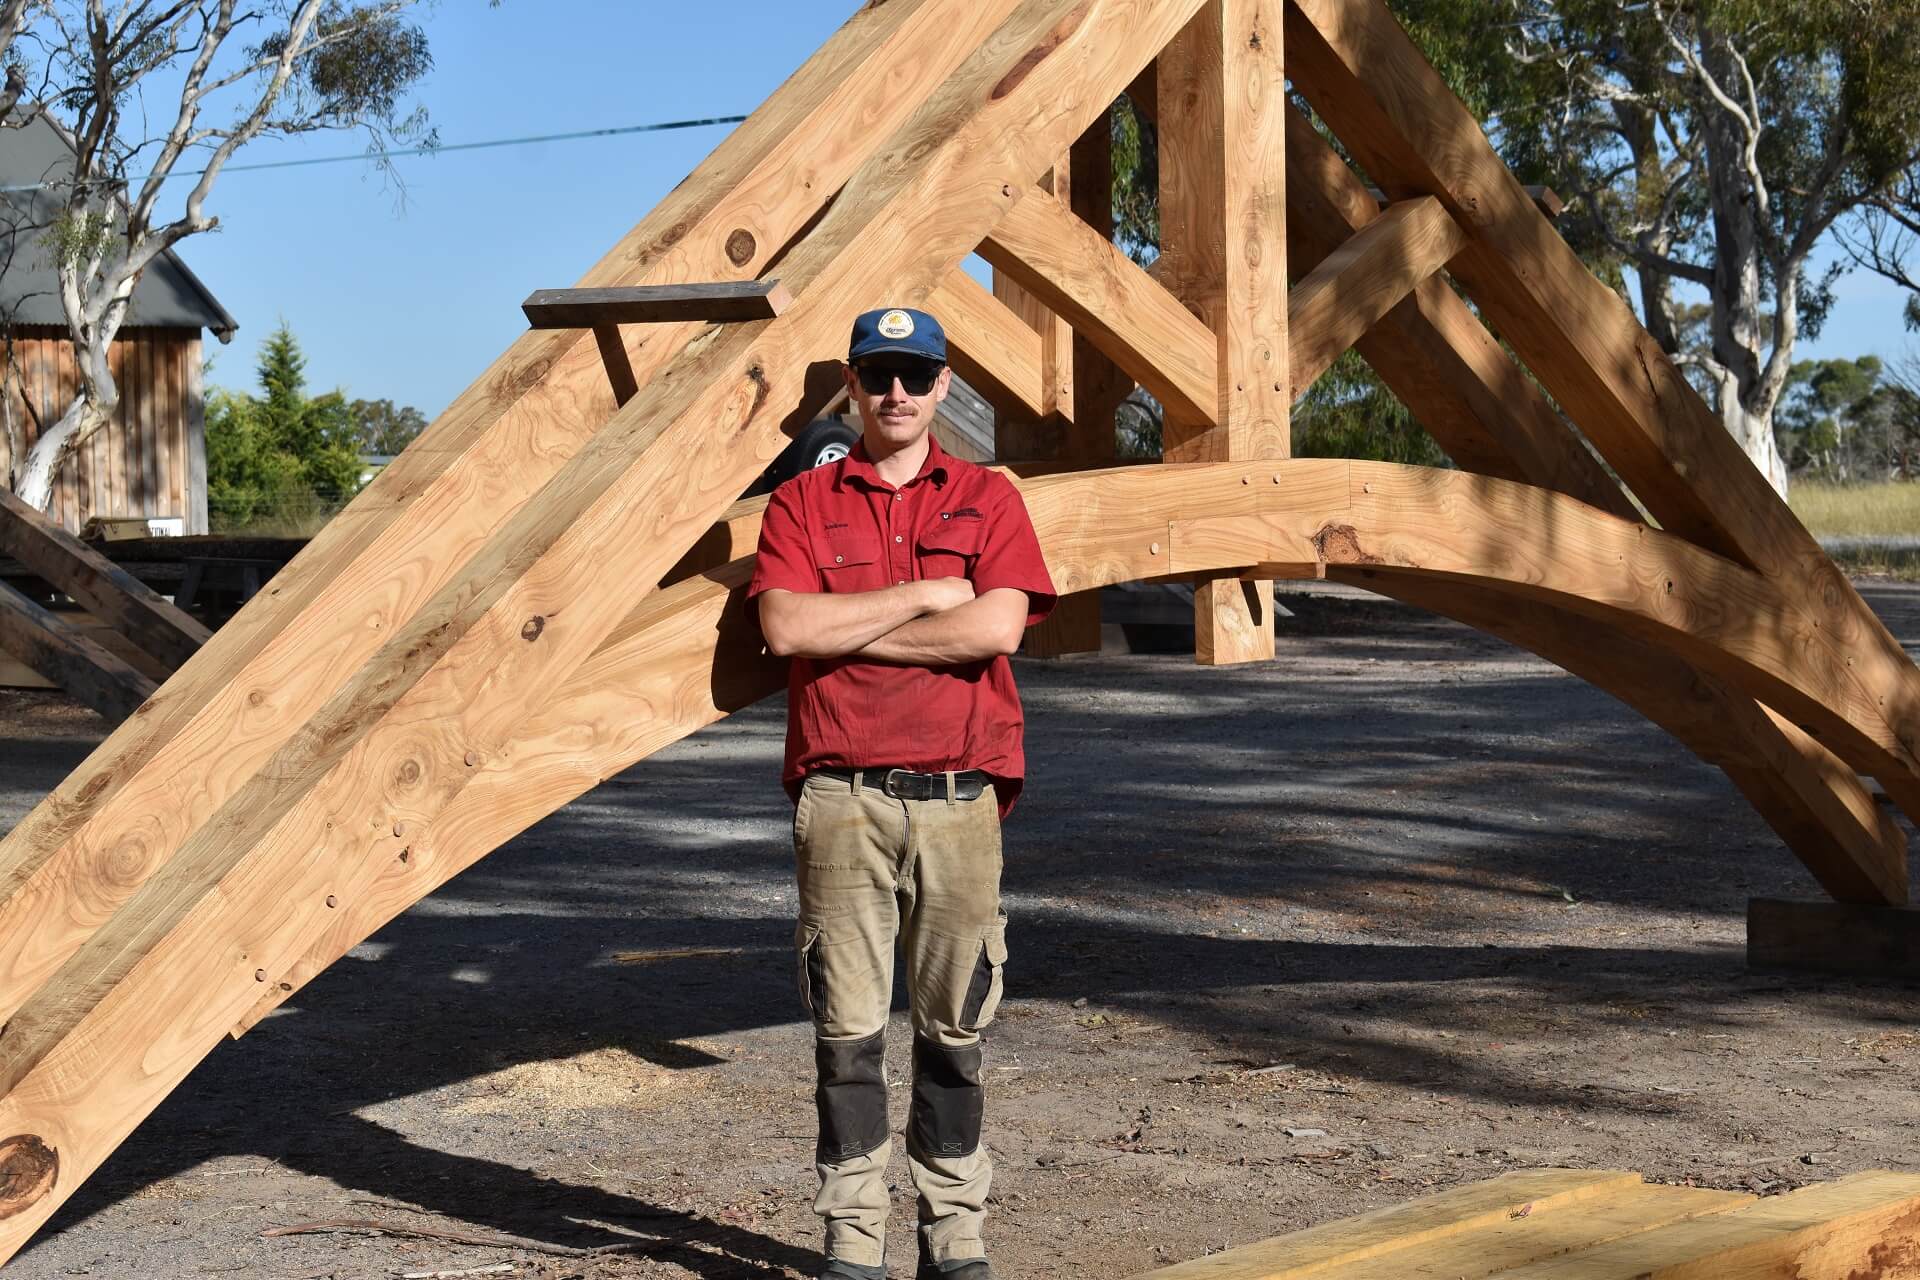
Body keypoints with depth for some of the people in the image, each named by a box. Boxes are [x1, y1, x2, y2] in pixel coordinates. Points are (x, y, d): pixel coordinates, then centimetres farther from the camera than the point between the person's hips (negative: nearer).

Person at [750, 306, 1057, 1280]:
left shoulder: (988, 499, 8)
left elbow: (995, 627, -8)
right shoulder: (799, 504, 8)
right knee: (848, 1027, 2)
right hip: (841, 797, 0)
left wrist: (846, 629, -7)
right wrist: (924, 595, -7)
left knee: (954, 1024, 6)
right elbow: (785, 625, -9)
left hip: (959, 797, 1)